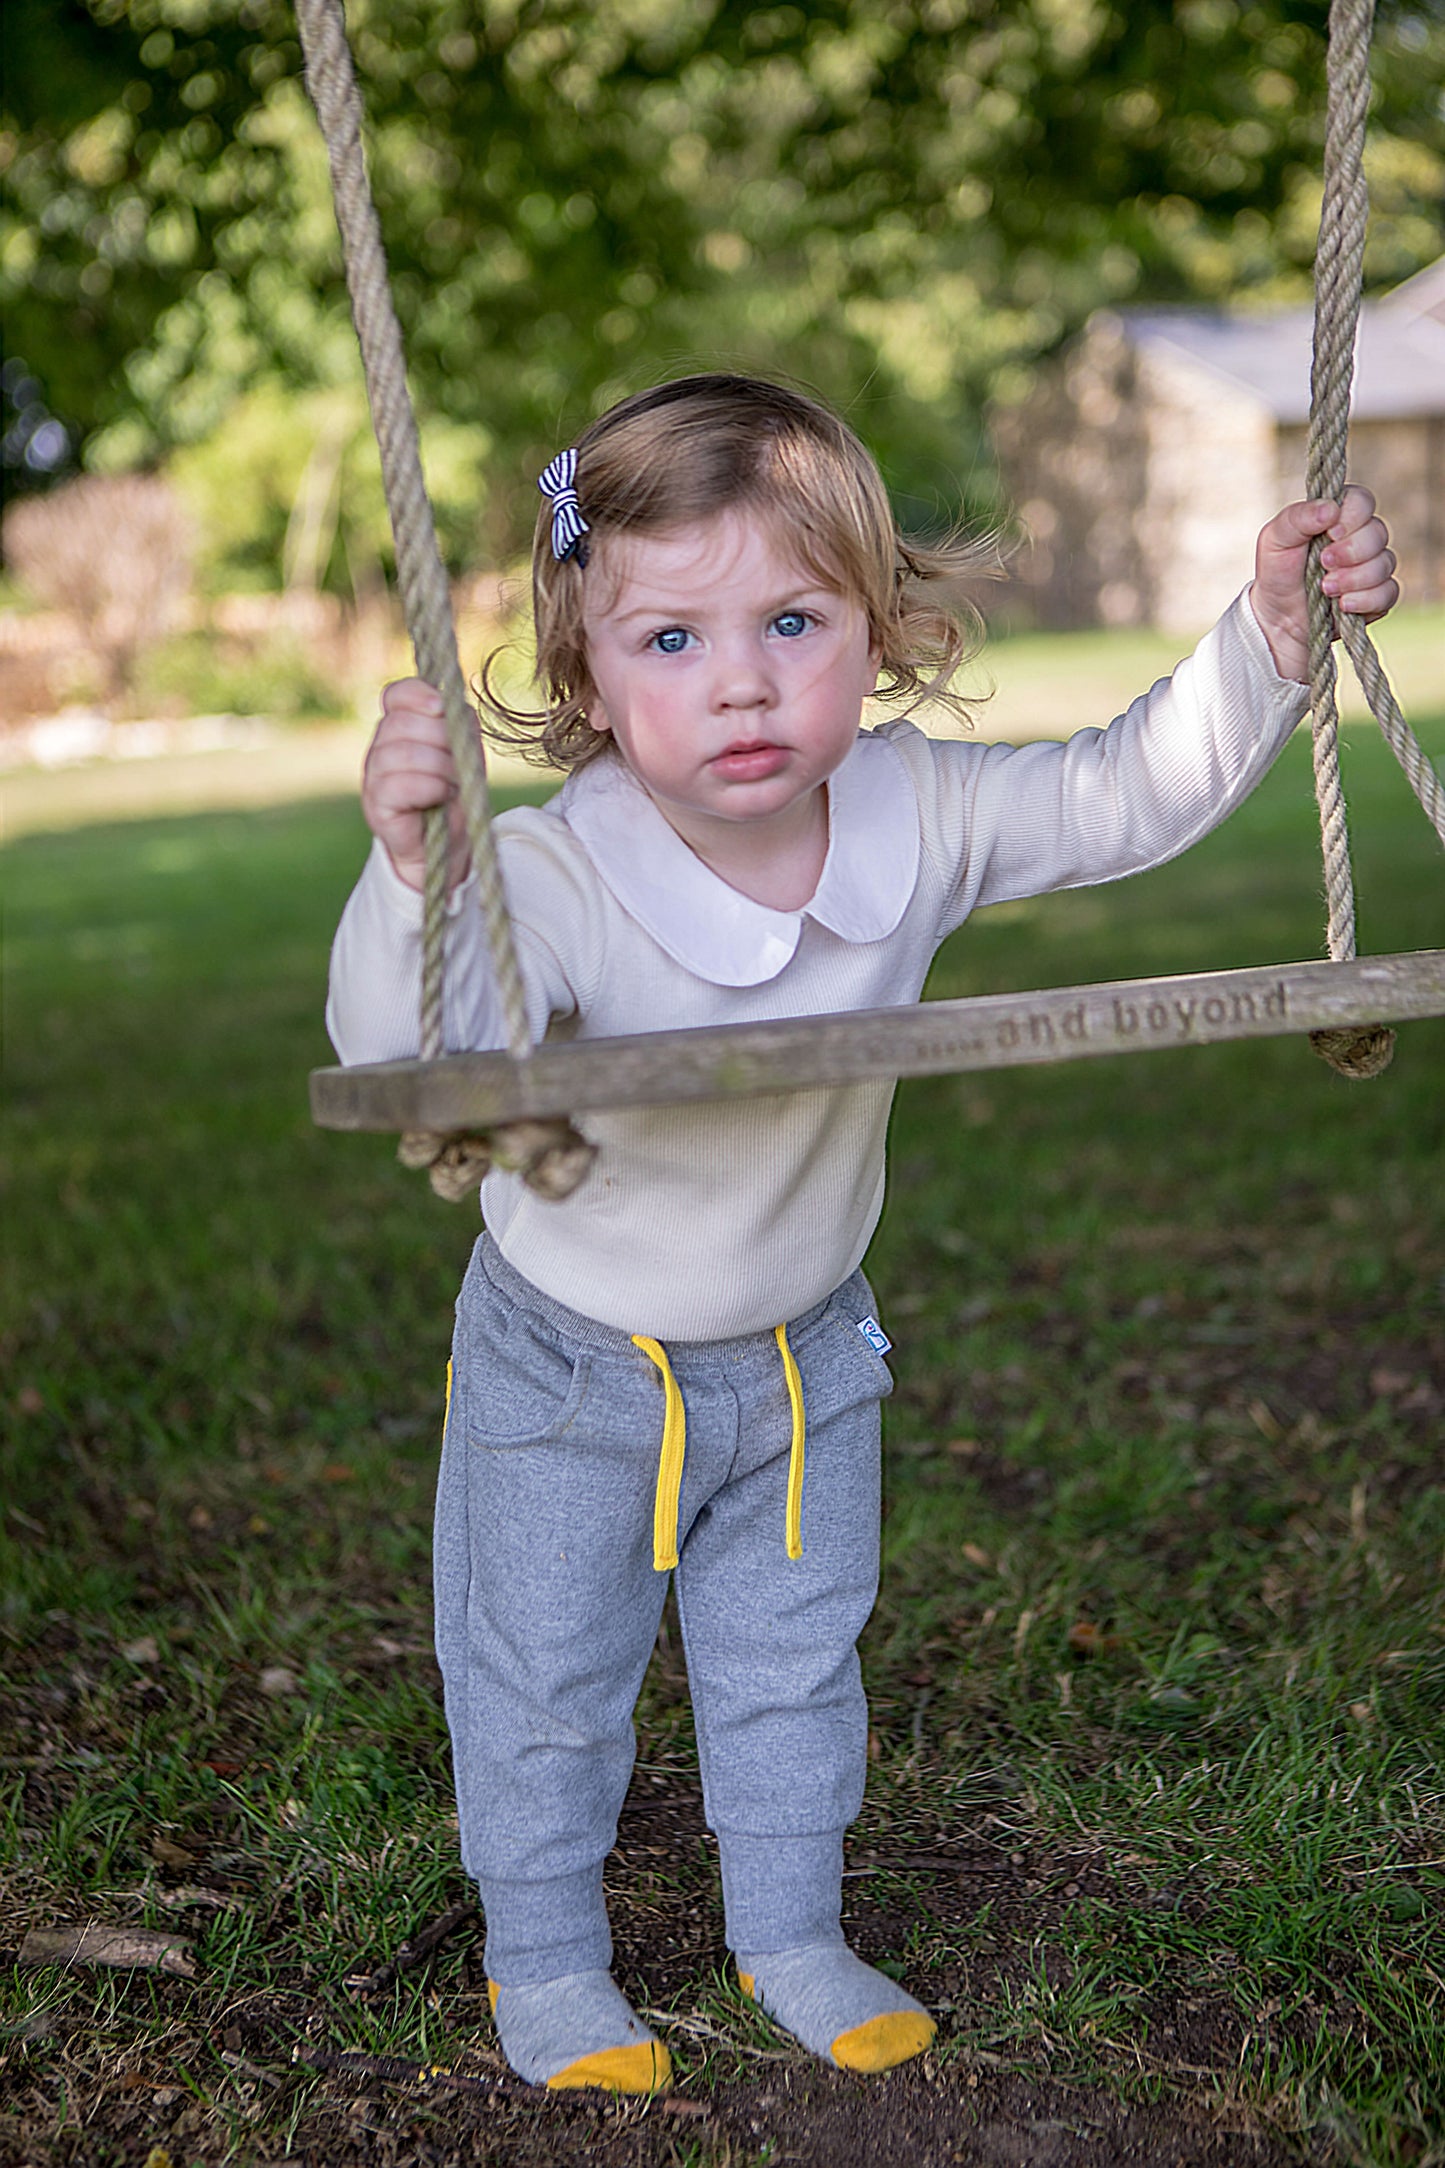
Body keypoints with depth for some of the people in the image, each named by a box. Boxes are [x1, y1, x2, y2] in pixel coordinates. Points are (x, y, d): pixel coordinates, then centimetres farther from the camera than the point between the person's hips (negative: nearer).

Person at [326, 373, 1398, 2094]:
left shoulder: (918, 818, -19)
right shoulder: (556, 879, -33)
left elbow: (1129, 795, -8)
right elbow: (405, 1053, -46)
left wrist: (1269, 636, -20)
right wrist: (409, 866, -63)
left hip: (803, 1351, 4)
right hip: (573, 1365, -3)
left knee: (794, 1663, 21)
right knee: (544, 1684, 14)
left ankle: (789, 1934, 45)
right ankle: (544, 1959, 40)